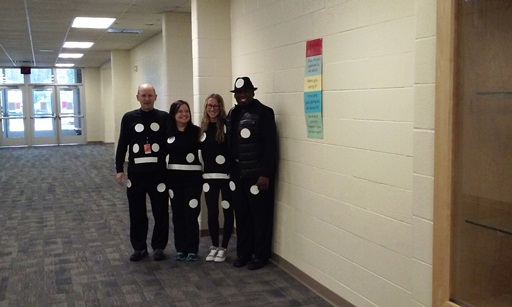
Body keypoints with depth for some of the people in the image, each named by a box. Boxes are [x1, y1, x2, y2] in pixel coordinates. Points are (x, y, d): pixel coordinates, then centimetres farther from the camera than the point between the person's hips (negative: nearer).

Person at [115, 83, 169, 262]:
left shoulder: (164, 117, 1)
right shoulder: (129, 118, 4)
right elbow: (122, 145, 5)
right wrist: (119, 169, 0)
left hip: (158, 173, -1)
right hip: (135, 173, 1)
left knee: (161, 212, 5)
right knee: (137, 213, 8)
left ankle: (158, 247, 21)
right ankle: (139, 247, 23)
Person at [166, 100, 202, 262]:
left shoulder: (196, 131, -6)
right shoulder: (168, 133, 4)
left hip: (193, 176, -3)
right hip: (173, 177, 4)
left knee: (191, 214, -1)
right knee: (177, 214, 9)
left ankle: (192, 249, 11)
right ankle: (180, 249, 20)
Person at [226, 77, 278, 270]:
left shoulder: (264, 112, -8)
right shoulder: (233, 114, 12)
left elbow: (270, 146, -13)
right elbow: (229, 143, 13)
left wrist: (265, 174, -17)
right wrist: (230, 170, 9)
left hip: (258, 174, -6)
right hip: (238, 174, 6)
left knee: (260, 216, 2)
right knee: (241, 216, 12)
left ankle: (261, 256, 14)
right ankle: (243, 253, 24)